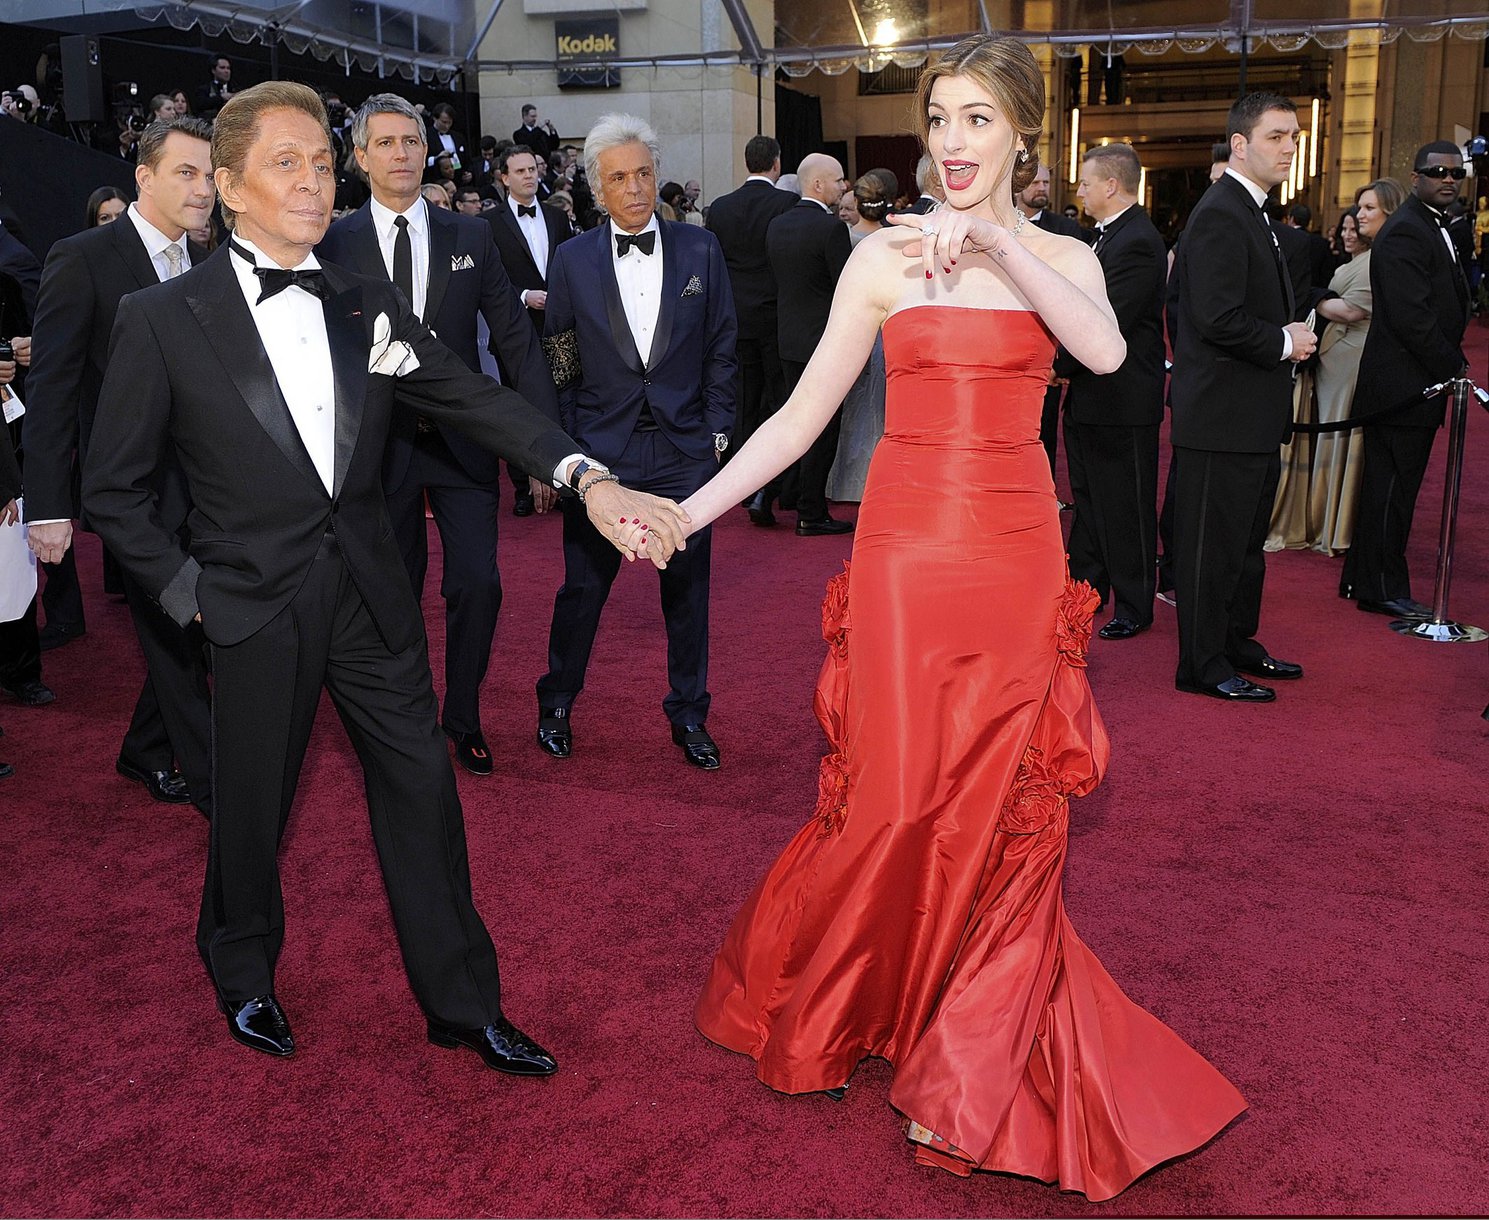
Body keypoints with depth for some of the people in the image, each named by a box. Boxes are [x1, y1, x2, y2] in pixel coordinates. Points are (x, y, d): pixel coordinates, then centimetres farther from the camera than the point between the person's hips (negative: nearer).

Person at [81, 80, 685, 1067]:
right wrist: (188, 591, -5)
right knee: (254, 804, 13)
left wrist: (585, 475, -19)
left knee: (423, 791, 7)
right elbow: (116, 488, 0)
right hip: (257, 608, -3)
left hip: (374, 599, 3)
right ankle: (243, 975, 42)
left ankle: (464, 1004, 24)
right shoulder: (163, 321, -7)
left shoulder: (371, 307, 3)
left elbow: (477, 398, -5)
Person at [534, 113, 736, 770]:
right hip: (599, 449, -1)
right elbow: (557, 361, 4)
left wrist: (716, 429, 2)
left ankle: (688, 715, 25)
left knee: (687, 588, 9)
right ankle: (556, 702, 29)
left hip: (685, 450, 1)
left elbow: (721, 347, 7)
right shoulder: (572, 259, 2)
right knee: (583, 586, 8)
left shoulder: (701, 249, 3)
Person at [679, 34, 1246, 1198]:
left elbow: (1105, 351, -16)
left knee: (1003, 807, 6)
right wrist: (688, 511, -6)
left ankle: (971, 1066, 24)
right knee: (896, 798, 0)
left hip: (1019, 556, 2)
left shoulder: (1061, 257, 7)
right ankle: (821, 1004, 28)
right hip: (907, 551, -2)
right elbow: (802, 415, 0)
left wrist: (995, 239, -21)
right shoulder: (885, 257, 2)